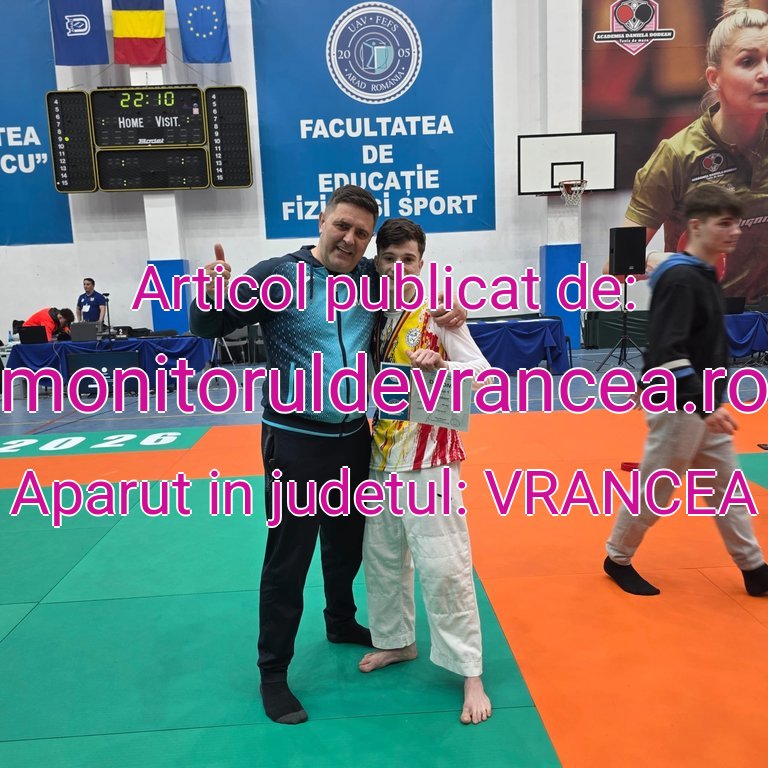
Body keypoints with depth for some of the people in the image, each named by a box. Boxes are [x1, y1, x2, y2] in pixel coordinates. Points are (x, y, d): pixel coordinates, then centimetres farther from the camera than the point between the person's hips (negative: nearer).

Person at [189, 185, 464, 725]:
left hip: (355, 436, 6)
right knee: (288, 559, 4)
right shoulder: (279, 275, -13)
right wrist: (213, 294, -34)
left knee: (348, 543, 23)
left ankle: (342, 623, 50)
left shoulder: (373, 277, 2)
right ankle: (273, 672, 24)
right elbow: (208, 329, -11)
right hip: (296, 440, -5)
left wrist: (448, 304, -3)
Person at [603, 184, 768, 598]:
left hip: (703, 405, 10)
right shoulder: (680, 279, -20)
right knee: (654, 490, 4)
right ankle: (618, 559, 23)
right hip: (677, 407, -10)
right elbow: (667, 353, -27)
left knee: (726, 486, 17)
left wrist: (712, 403, 18)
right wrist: (704, 406, -29)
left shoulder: (704, 274, 10)